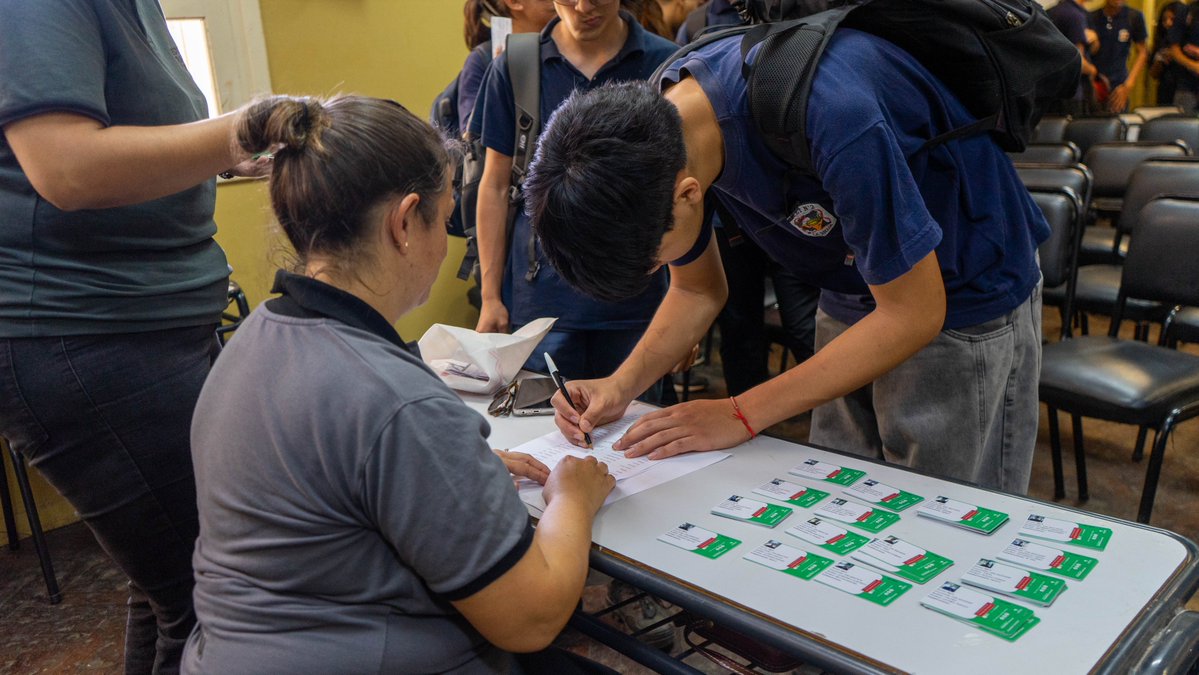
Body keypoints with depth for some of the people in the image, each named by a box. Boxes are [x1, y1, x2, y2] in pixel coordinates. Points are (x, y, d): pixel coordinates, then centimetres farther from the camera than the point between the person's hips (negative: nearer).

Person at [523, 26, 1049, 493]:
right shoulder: (651, 118, -14)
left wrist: (743, 415, -24)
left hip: (969, 302, -6)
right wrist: (621, 385, -15)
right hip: (852, 300, 6)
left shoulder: (833, 119, -37)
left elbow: (915, 314, -26)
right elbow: (698, 291, 1)